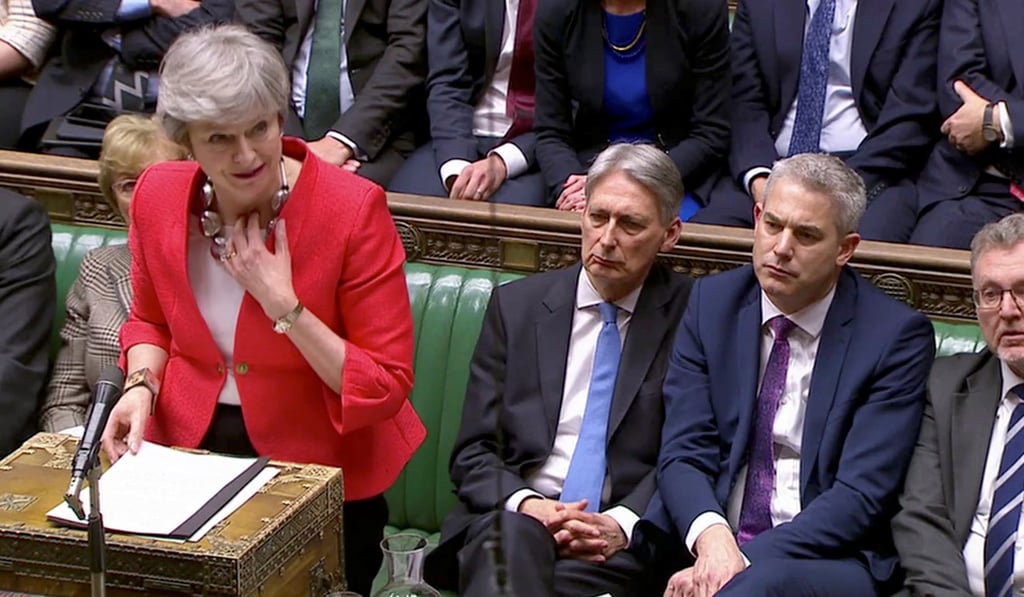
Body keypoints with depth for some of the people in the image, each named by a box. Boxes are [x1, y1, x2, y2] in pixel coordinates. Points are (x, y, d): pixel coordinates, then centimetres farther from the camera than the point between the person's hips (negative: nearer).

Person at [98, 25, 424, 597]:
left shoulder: (354, 210, -17)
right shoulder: (158, 196, -4)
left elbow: (388, 386, -15)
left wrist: (283, 305, -22)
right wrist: (141, 387, -4)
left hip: (319, 467, -3)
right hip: (188, 446, 3)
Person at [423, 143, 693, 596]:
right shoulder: (515, 305, 12)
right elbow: (473, 452, 9)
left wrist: (624, 522, -16)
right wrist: (525, 504, -12)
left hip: (623, 539, -1)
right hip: (512, 515, 2)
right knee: (512, 537, -35)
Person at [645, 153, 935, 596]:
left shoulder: (896, 335, -2)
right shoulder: (712, 303, 9)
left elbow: (860, 494, -9)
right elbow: (683, 453, 3)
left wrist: (745, 560, -19)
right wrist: (710, 536, -19)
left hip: (825, 559, -3)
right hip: (704, 547, 4)